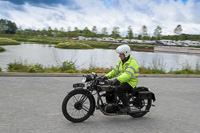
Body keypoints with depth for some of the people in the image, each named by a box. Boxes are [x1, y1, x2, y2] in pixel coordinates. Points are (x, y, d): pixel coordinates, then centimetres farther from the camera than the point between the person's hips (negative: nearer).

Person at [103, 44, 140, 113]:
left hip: (130, 82, -9)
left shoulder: (132, 63, -20)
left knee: (118, 89, -31)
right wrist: (107, 76, -3)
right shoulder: (121, 61, 9)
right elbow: (115, 71, 11)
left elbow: (127, 75, -33)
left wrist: (118, 79, -46)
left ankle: (126, 106, -18)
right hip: (122, 81, 9)